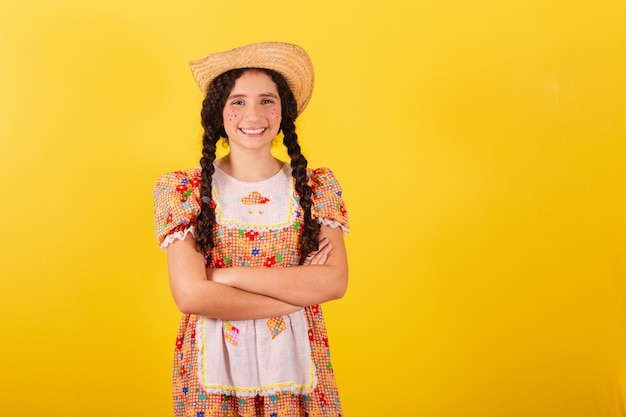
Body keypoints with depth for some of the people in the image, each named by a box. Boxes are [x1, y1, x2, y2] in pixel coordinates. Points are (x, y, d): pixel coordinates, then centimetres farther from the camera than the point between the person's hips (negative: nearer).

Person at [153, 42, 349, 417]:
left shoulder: (317, 187, 0)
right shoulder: (184, 190, -5)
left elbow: (335, 282, -13)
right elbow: (190, 294, -16)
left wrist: (228, 276, -16)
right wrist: (298, 292, -14)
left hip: (294, 369, 1)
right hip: (213, 373, -1)